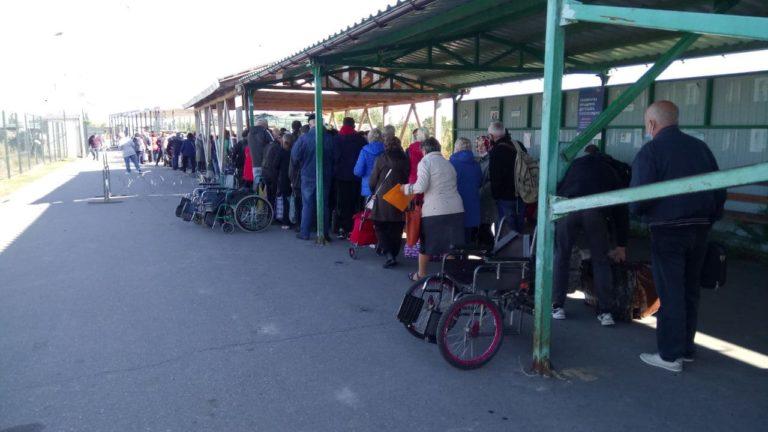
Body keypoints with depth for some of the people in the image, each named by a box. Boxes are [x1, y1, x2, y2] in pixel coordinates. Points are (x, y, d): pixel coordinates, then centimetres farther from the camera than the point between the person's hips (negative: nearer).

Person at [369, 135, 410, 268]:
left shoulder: (381, 159, -5)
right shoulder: (405, 160, 2)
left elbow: (372, 181, -2)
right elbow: (408, 179, 3)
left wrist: (374, 191, 17)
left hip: (383, 199, -3)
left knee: (380, 228, 6)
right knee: (396, 230, 12)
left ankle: (389, 255, -9)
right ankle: (394, 254, 17)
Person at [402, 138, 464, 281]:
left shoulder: (425, 161, -2)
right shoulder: (448, 163, 18)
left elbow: (421, 187, -12)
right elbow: (449, 186, 14)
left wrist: (406, 188, 5)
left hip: (434, 210, -5)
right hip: (456, 209, 5)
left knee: (426, 243, 13)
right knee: (451, 245, 8)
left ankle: (421, 274, 27)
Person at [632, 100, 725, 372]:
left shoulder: (651, 151, -9)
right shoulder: (700, 147, 11)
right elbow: (720, 190, 11)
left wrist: (636, 210, 4)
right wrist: (710, 218, 20)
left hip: (668, 230, -6)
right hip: (700, 230, 6)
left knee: (670, 294, 1)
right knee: (690, 291, 16)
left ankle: (670, 355, 8)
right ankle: (687, 349, 27)